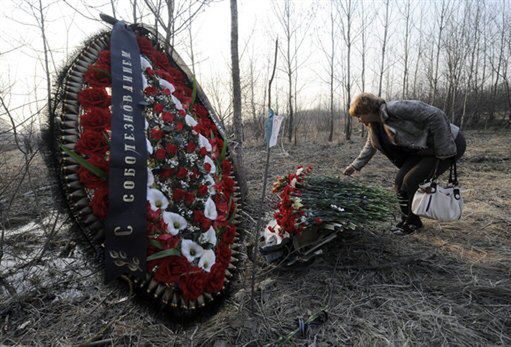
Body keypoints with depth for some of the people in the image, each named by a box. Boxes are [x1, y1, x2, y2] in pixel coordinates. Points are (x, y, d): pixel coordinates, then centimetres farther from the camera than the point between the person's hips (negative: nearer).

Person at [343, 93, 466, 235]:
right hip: (423, 149, 8)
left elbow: (436, 115, -28)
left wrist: (444, 151, -25)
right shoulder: (374, 126, 2)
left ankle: (413, 222, 9)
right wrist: (355, 165, 27)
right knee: (400, 181, 1)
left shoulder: (394, 108, -26)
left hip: (449, 144, -8)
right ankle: (407, 220, 19)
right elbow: (370, 147, 21)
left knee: (411, 181, -13)